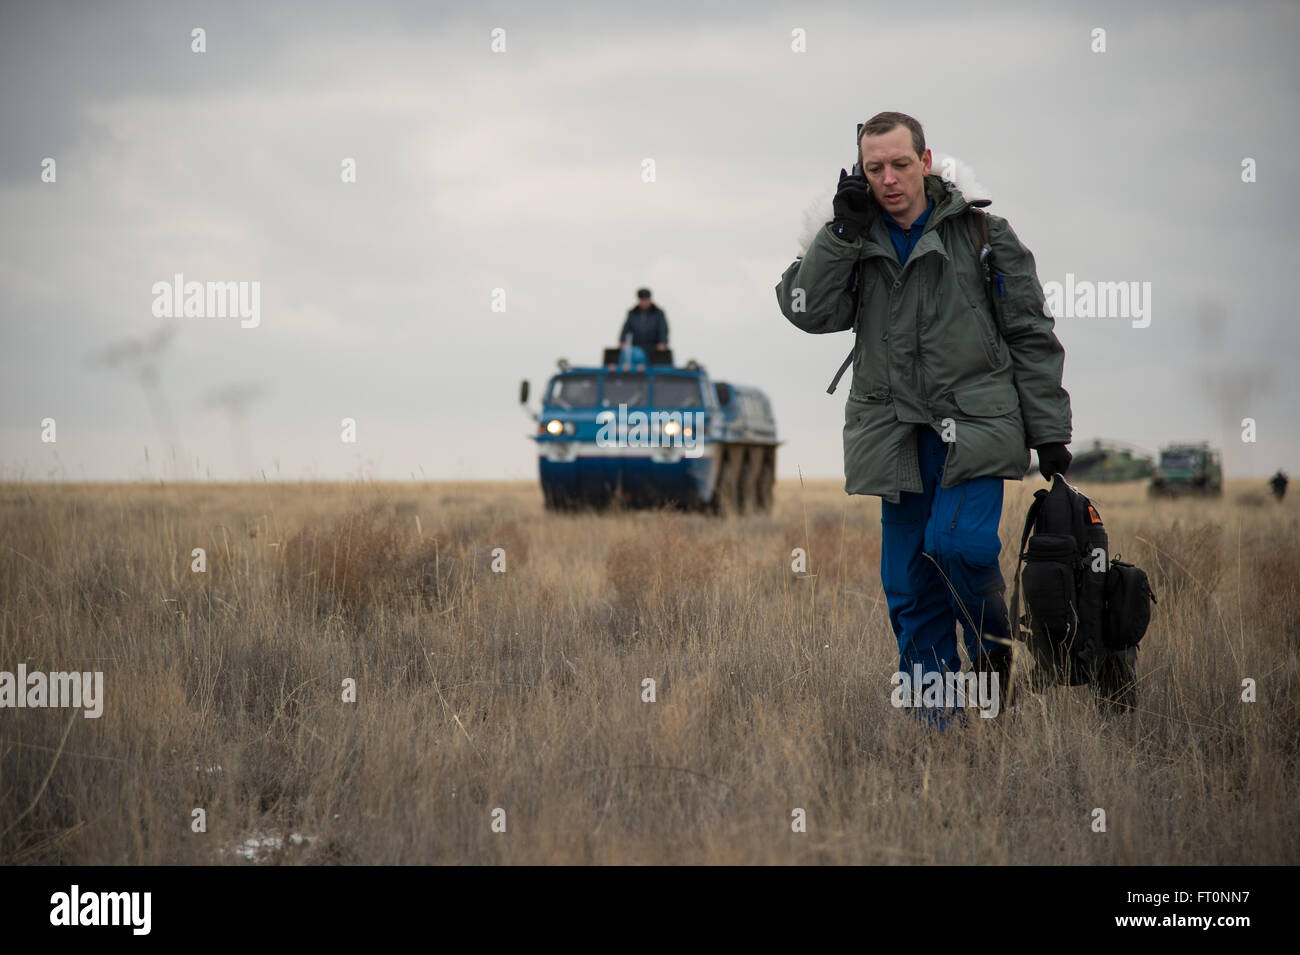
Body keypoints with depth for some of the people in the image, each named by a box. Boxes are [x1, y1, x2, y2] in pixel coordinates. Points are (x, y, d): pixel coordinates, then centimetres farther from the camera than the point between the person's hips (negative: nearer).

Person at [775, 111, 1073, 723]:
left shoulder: (980, 233, 2)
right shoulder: (854, 244, 9)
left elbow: (1031, 336, 4)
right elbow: (807, 310, -5)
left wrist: (1049, 432, 1)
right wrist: (843, 230, -10)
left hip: (974, 428, -3)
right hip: (897, 436, 3)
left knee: (960, 544, -23)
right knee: (909, 586, 1)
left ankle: (993, 646, 6)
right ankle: (936, 729, 8)